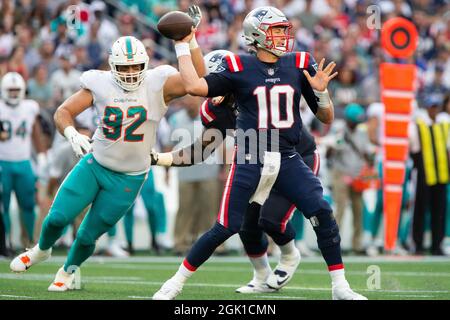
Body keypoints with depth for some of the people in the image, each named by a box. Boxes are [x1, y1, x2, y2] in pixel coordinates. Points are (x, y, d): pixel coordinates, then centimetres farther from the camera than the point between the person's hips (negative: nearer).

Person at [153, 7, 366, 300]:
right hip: (250, 160, -2)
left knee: (322, 213, -13)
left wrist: (321, 92, -10)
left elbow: (326, 118, 9)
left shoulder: (299, 66, 5)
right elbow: (194, 86, -14)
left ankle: (340, 287, -1)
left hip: (288, 160, 3)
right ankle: (176, 283, 11)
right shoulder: (239, 69, -2)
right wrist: (183, 47, -5)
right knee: (226, 228, -5)